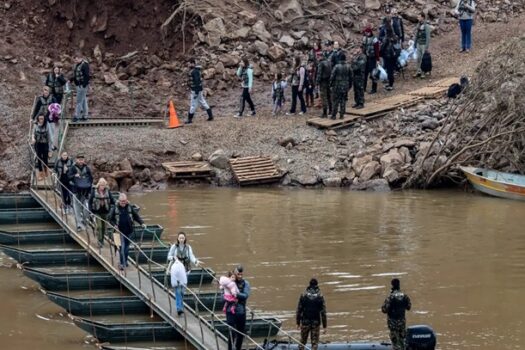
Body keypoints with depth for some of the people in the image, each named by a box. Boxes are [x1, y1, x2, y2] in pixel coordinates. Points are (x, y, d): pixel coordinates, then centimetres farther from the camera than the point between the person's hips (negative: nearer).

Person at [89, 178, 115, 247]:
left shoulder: (107, 191, 0)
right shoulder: (94, 191, -6)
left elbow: (112, 200, 6)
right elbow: (90, 201, 0)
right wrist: (90, 210, -6)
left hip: (105, 211, 3)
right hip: (97, 212, -3)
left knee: (104, 227, 9)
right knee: (99, 226, -9)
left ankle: (102, 240, 23)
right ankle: (100, 241, -6)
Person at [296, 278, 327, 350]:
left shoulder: (303, 295, -3)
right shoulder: (320, 296, -5)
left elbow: (299, 310, -1)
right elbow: (323, 312, -5)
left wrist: (298, 323, 7)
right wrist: (324, 326, -1)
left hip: (305, 322, 1)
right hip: (316, 322, -1)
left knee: (302, 341, 14)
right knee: (314, 342, 5)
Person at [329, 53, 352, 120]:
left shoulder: (336, 66, -14)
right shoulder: (348, 67, -1)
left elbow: (332, 77, -10)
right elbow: (350, 77, 6)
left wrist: (331, 85, 2)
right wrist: (350, 85, 17)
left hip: (337, 86, -3)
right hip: (345, 87, 3)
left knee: (335, 101, 3)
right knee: (343, 101, 9)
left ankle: (334, 115, 4)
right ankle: (342, 115, 10)